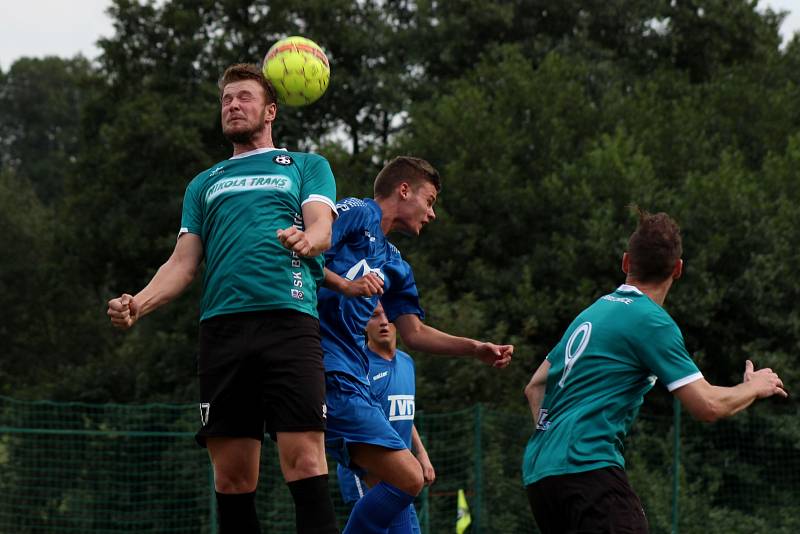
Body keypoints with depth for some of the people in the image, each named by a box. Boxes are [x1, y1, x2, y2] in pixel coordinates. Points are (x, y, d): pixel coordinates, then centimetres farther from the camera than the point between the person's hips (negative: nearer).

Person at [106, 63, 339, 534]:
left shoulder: (308, 166, 19)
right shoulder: (204, 184, 27)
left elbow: (322, 227, 2)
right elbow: (184, 263, 19)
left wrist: (305, 239, -24)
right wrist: (139, 303, -1)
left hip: (288, 320, -3)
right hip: (221, 330, 3)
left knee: (305, 461, -16)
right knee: (233, 478, -2)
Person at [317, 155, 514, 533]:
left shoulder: (395, 266, 25)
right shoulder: (357, 214, -1)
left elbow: (413, 334, 27)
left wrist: (475, 349, 17)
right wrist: (344, 285, -25)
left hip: (351, 380, 10)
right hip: (328, 372, -10)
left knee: (391, 482, 12)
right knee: (407, 477, -15)